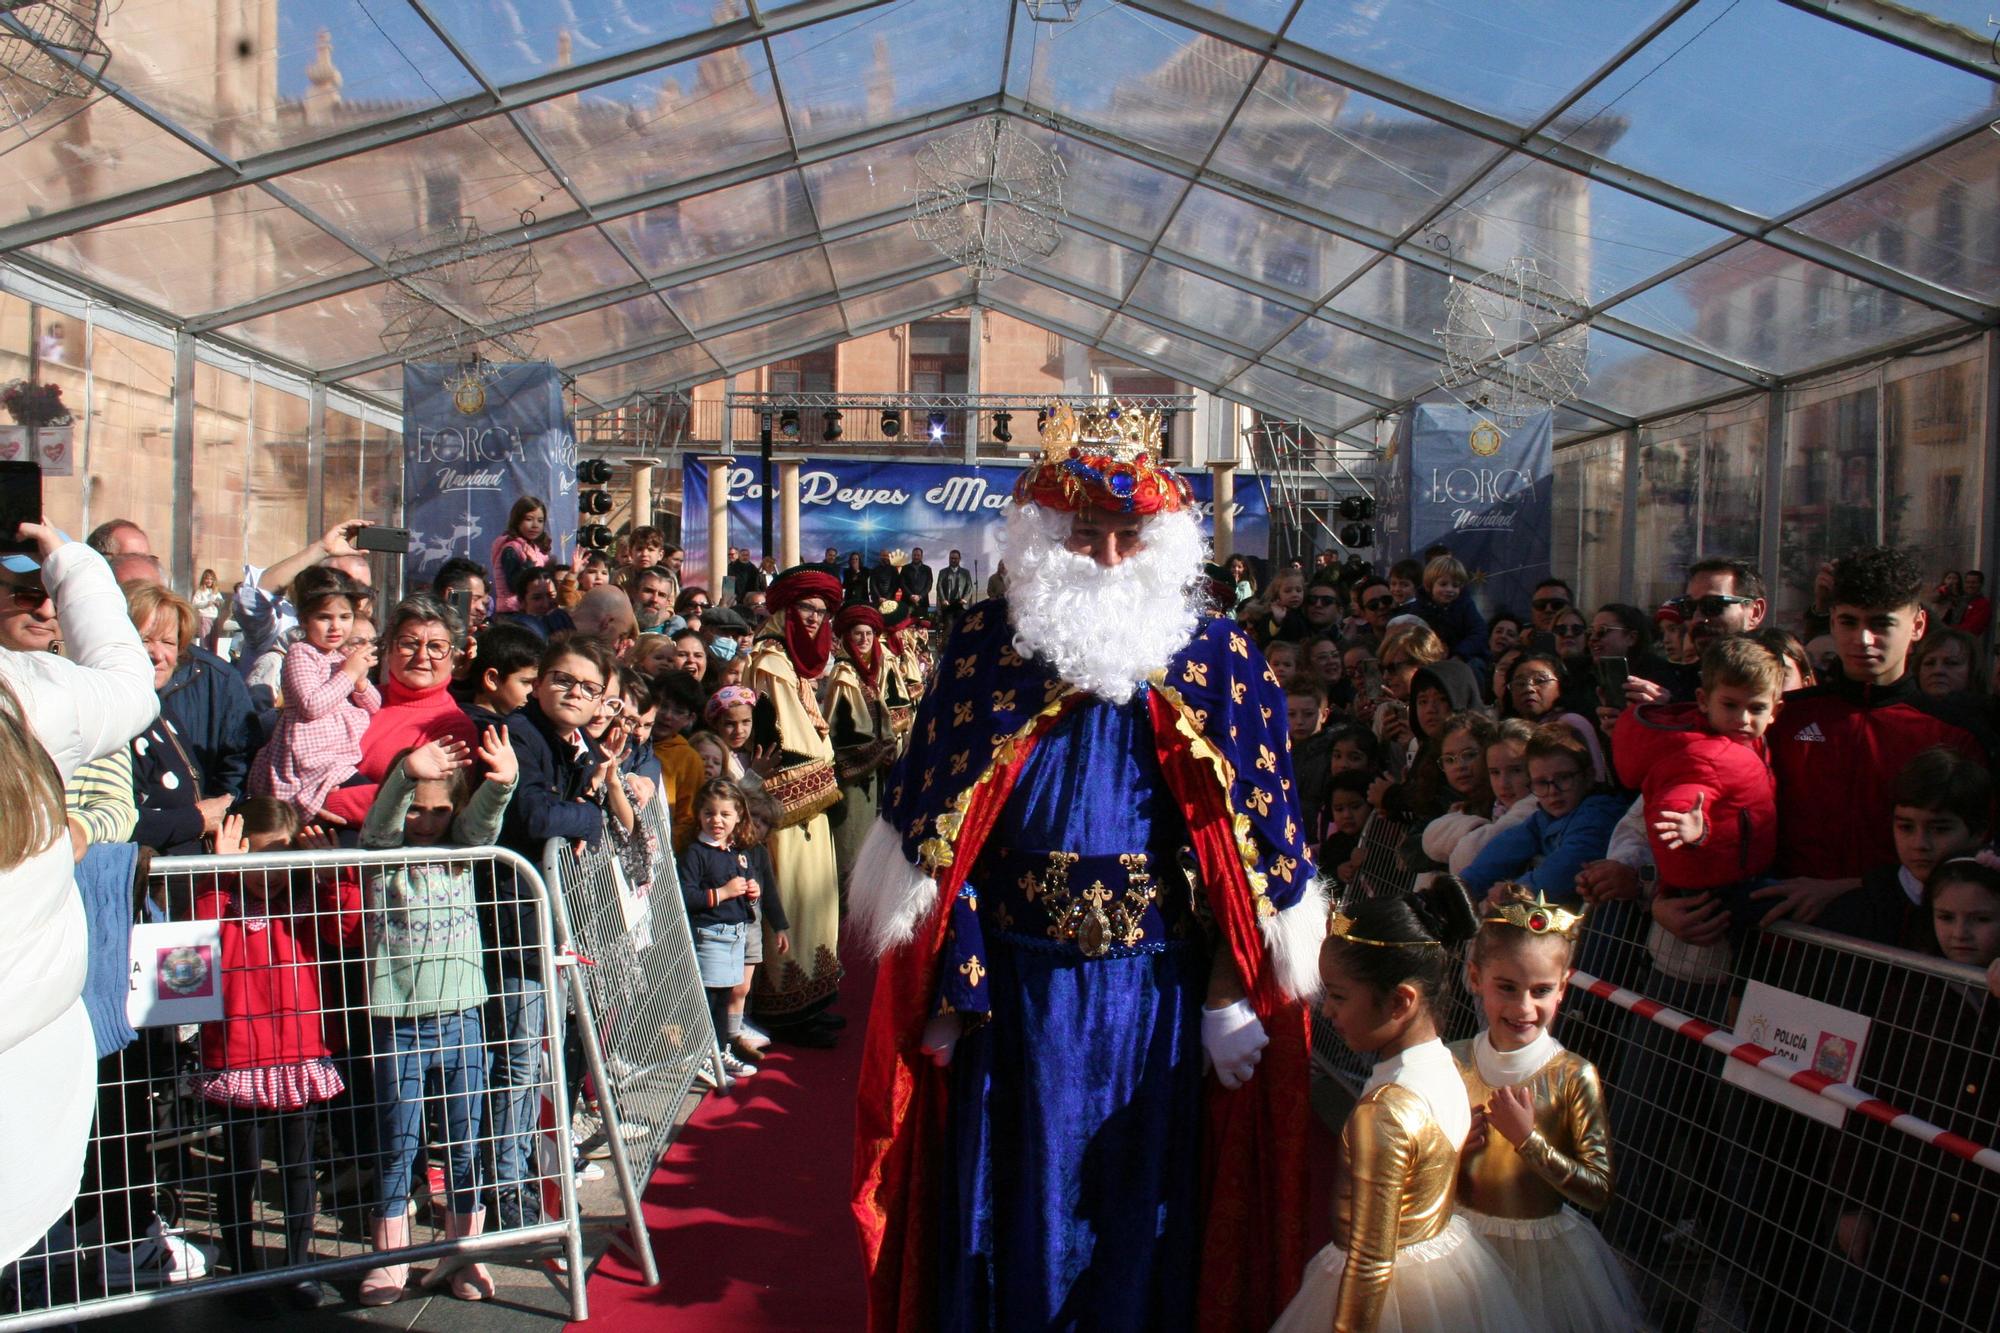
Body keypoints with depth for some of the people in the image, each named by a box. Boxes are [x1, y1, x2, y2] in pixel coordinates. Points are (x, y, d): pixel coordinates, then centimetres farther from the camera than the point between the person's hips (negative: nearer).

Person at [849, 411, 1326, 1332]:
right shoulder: (988, 647, -3)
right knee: (1019, 1197, 13)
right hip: (1015, 982, 0)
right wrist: (949, 985, -4)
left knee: (1140, 1203, 14)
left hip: (1155, 986, 0)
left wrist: (1236, 998, -6)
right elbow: (938, 836, -2)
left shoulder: (1215, 663, -3)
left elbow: (1254, 847, -2)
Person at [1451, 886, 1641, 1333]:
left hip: (1543, 1253, -2)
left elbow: (1598, 1192, -17)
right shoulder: (1452, 1064, -8)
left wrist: (1528, 1139, -24)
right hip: (1462, 1241, 2)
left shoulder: (1574, 1077, -15)